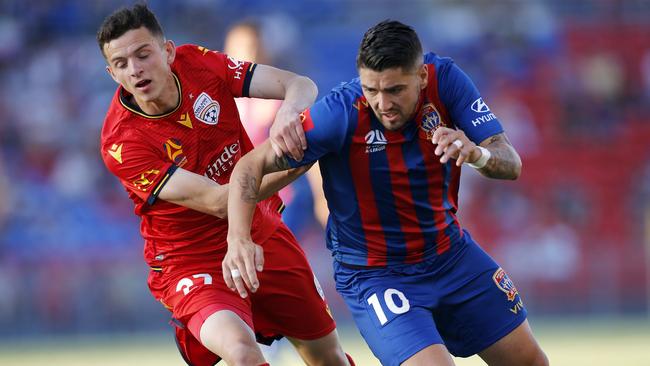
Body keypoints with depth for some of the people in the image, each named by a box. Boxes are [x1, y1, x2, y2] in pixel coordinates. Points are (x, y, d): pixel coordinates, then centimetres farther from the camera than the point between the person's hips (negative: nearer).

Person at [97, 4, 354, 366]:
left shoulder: (197, 63, -12)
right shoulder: (122, 144, -25)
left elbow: (301, 85, -14)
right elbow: (218, 202, -29)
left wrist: (290, 111, -39)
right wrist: (293, 160, -39)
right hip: (191, 262, -5)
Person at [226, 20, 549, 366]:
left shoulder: (444, 78, -16)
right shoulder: (340, 113, -26)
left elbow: (511, 164, -16)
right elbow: (251, 166, -22)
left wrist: (476, 153, -40)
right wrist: (239, 239, -38)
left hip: (451, 253, 5)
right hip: (374, 273, -5)